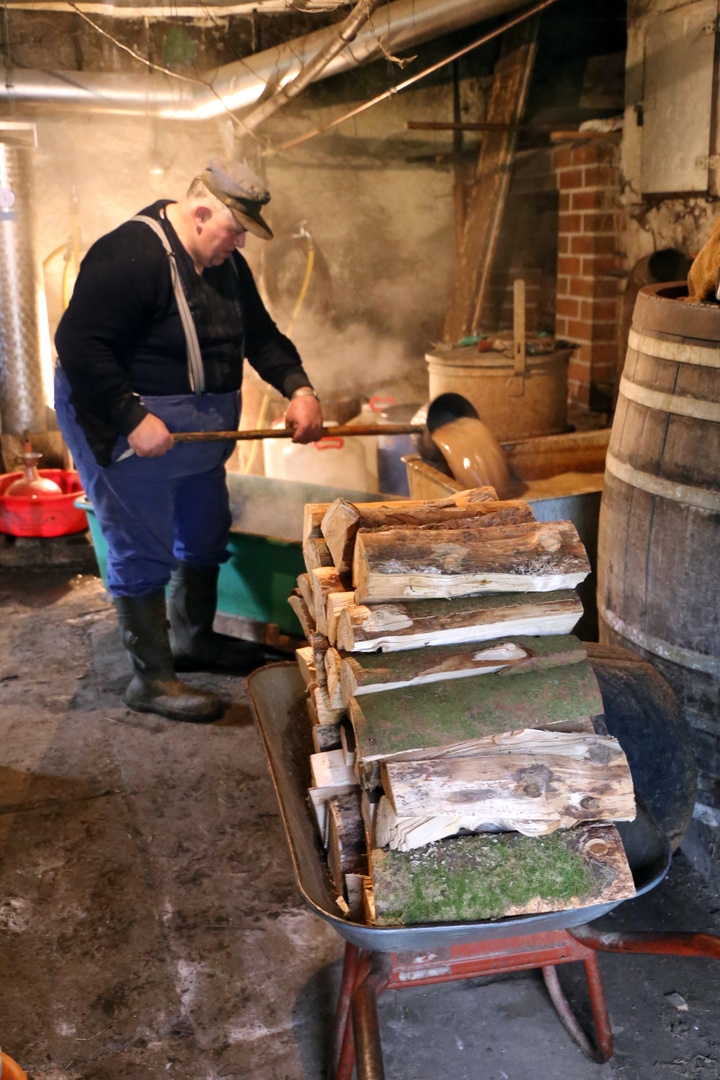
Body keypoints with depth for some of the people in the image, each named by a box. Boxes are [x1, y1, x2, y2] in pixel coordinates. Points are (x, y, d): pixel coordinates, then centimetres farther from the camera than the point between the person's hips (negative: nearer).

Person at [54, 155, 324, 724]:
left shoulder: (226, 263, 6)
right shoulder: (130, 255, -23)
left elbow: (260, 333, 10)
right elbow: (79, 344, -26)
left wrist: (298, 387, -6)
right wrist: (133, 418, -28)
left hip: (198, 431, 10)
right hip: (134, 433, -10)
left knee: (205, 537, 19)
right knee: (143, 554, -2)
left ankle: (193, 640, 39)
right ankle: (151, 679, 10)